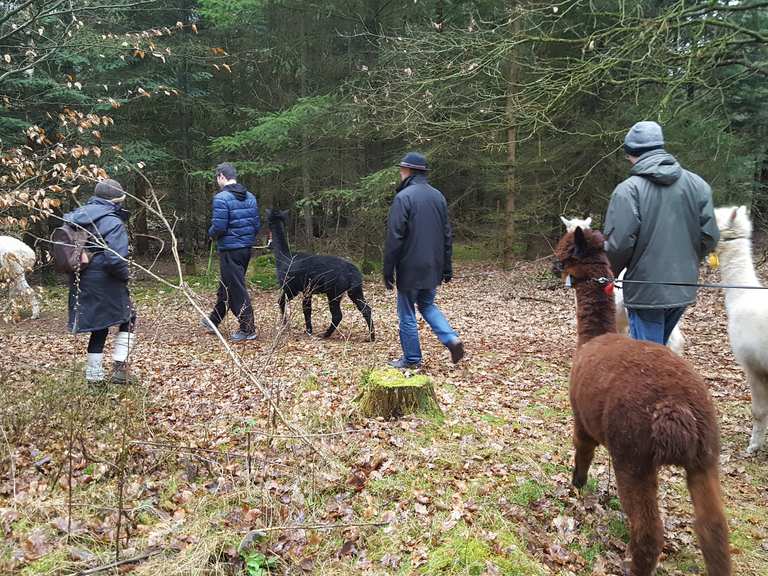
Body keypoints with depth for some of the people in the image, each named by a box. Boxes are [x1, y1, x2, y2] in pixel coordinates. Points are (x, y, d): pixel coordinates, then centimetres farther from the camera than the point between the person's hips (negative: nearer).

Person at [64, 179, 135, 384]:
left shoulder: (77, 216, 7)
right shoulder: (112, 222, -17)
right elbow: (115, 258, -26)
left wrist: (78, 265, 17)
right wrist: (126, 275, -8)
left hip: (80, 282, 7)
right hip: (104, 282, -7)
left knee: (99, 326, 19)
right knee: (128, 319, 13)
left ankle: (94, 374, 23)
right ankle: (119, 365, 5)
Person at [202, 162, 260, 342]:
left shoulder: (221, 198, -16)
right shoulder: (250, 197, 7)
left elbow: (218, 227, -20)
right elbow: (257, 225, 8)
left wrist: (211, 233, 1)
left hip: (230, 250, -8)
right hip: (247, 247, 8)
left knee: (236, 289, 1)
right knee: (225, 286, 21)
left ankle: (248, 329, 6)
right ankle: (213, 321, 36)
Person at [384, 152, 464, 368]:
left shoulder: (403, 197, -14)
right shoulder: (438, 196, 9)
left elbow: (394, 237, -16)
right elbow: (447, 235, 12)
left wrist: (388, 270, -10)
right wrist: (446, 267, 17)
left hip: (410, 268, -7)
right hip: (432, 267, 7)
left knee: (407, 314, 6)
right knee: (427, 305, 23)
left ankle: (412, 359, 14)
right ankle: (451, 338, 5)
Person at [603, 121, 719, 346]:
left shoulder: (628, 190, -15)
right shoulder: (697, 184, 1)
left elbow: (618, 243, -18)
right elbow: (709, 237, 2)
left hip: (646, 291, -5)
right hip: (684, 288, 6)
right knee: (658, 347, 22)